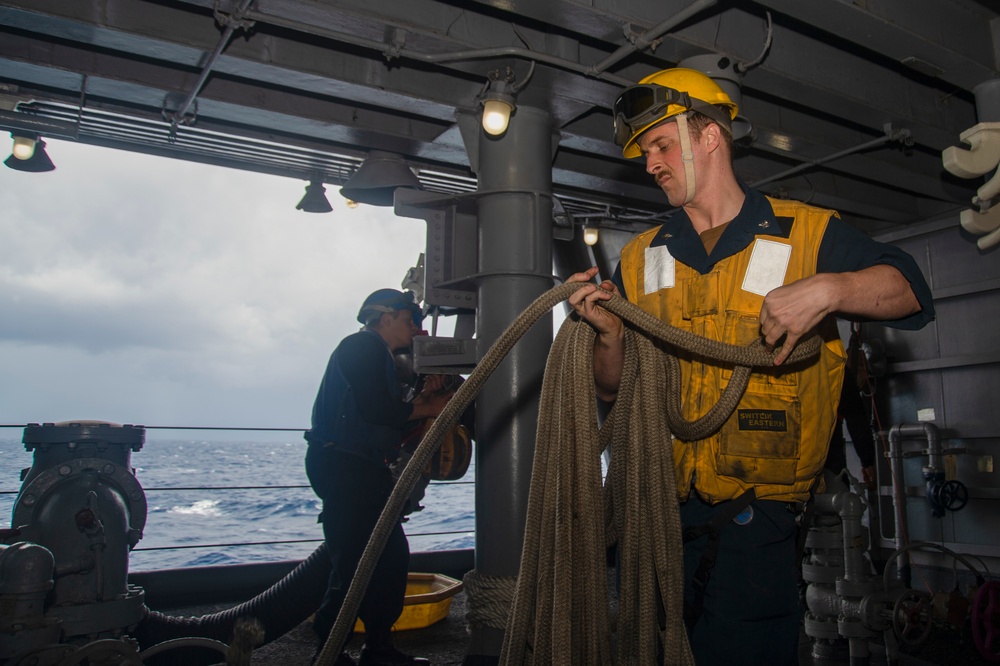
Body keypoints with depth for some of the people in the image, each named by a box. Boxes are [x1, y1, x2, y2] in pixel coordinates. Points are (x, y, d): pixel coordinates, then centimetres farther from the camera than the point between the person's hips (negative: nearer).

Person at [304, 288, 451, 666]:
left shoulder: (378, 355, 23)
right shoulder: (363, 345, -8)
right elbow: (374, 409, -21)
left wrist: (420, 396, 5)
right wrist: (428, 408, -10)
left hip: (363, 470, 11)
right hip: (344, 466, -11)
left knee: (392, 557, 12)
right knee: (355, 562, -9)